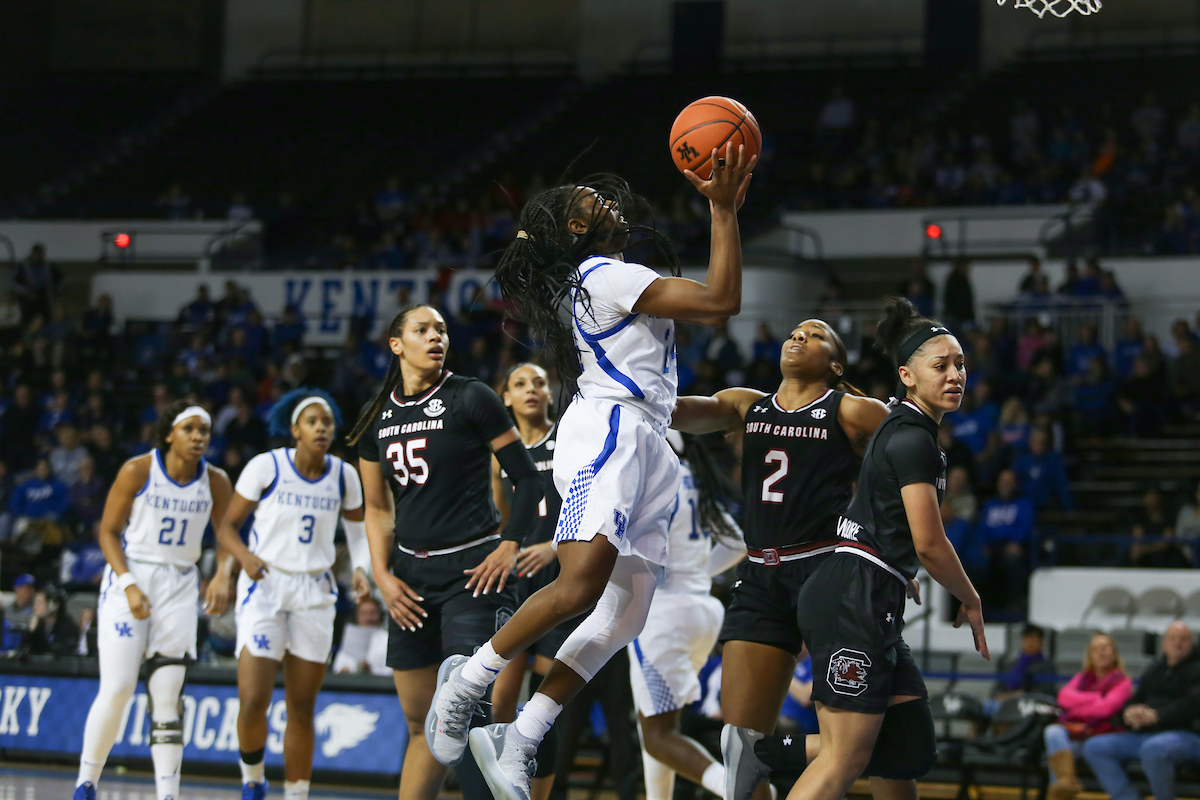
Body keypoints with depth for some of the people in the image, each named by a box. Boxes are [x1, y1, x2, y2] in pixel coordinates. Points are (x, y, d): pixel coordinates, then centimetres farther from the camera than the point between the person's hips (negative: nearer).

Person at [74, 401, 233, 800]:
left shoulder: (215, 482, 0)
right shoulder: (137, 471, -9)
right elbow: (108, 531, -5)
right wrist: (129, 584, -17)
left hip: (180, 586, 3)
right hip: (129, 577, -3)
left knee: (167, 695, -2)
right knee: (117, 689, -10)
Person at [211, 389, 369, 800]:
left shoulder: (343, 475, 3)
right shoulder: (266, 466, -7)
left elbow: (358, 531, 14)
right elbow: (227, 526, -1)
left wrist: (361, 569, -5)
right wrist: (243, 557, -20)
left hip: (315, 593, 3)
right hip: (265, 586, -3)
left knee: (302, 708, 4)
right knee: (253, 701, -13)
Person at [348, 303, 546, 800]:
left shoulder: (470, 399, -5)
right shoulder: (377, 419, 10)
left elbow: (528, 479, -2)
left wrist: (510, 546, -12)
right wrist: (383, 576, 5)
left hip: (471, 572, -5)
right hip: (411, 577, 5)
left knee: (464, 715, -15)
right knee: (421, 723, 9)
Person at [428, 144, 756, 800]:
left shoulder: (612, 278, 25)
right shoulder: (607, 275, -6)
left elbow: (711, 308, 32)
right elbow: (722, 301, -10)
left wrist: (727, 209, 28)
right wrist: (722, 209, -6)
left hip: (645, 447, 10)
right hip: (608, 431, -10)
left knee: (625, 613, 1)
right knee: (581, 583, -26)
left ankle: (516, 745, -4)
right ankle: (465, 682, -13)